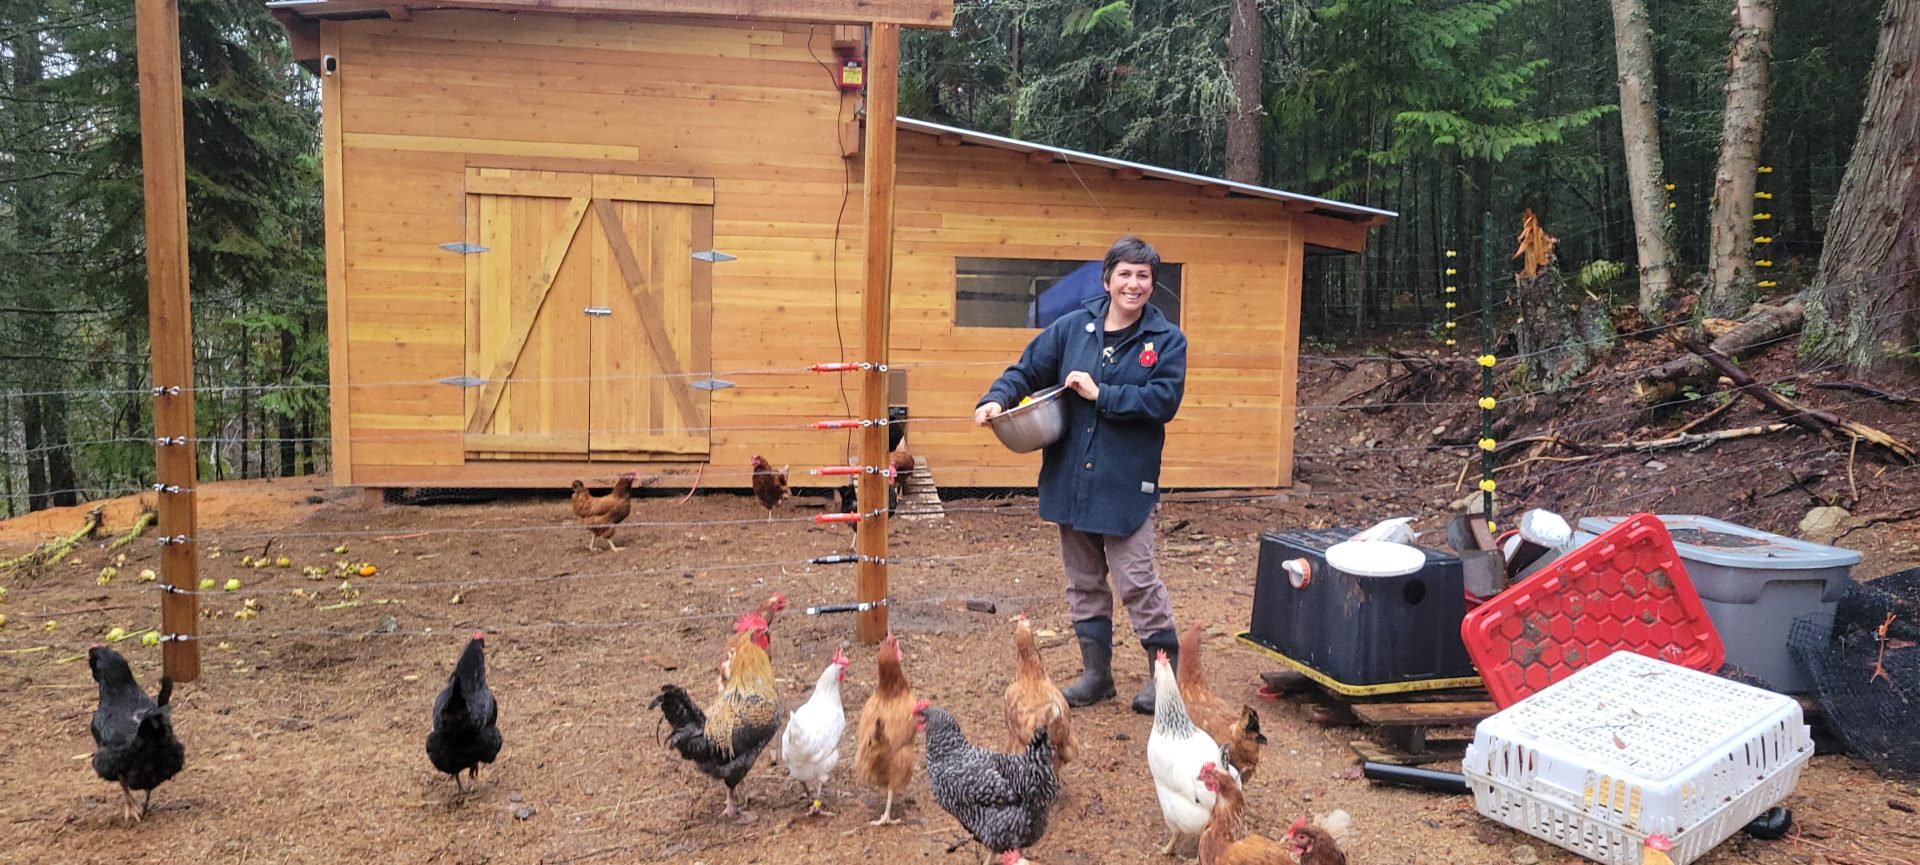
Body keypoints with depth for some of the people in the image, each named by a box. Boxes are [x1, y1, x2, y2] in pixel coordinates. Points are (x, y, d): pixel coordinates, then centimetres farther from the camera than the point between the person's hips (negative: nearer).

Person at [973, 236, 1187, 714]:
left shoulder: (1166, 339, -3)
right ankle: (1096, 671, 27)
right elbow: (1027, 369, 9)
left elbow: (1164, 400, -15)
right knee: (1083, 582, 13)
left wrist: (1100, 394, -16)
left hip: (1126, 483, -4)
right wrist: (997, 398, -9)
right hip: (1070, 478, 4)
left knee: (1136, 580, -3)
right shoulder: (1073, 327, 4)